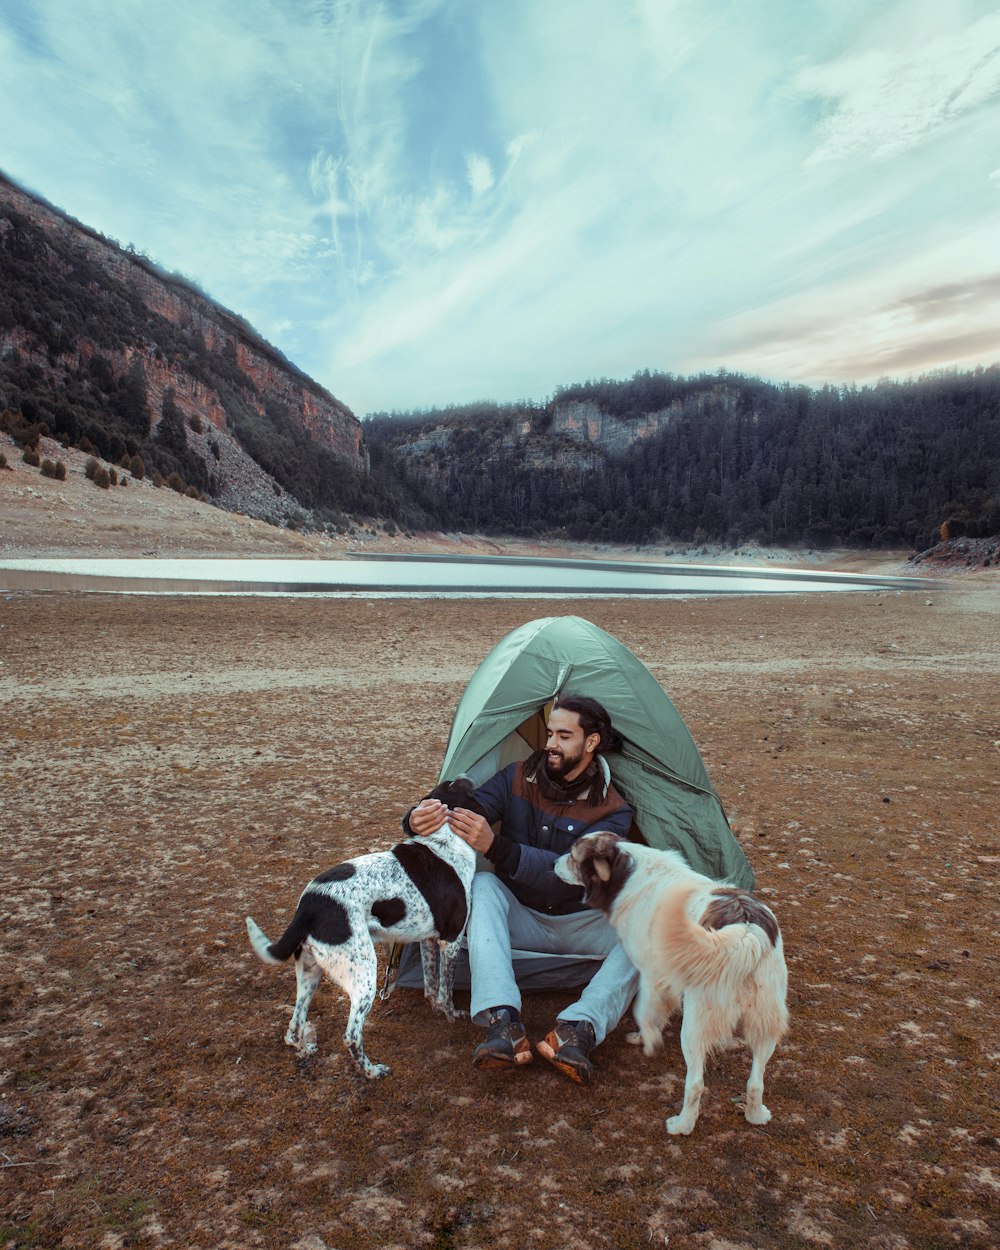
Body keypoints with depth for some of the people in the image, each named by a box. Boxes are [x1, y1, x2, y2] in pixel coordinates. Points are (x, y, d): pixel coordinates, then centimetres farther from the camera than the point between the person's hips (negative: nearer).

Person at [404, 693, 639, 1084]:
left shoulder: (612, 810, -15)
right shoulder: (519, 778, -6)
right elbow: (466, 809, -17)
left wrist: (494, 846, -42)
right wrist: (421, 819, -43)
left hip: (580, 924, -1)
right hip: (520, 918, 2)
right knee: (482, 885, -31)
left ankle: (578, 1028, -39)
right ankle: (503, 1022, -41)